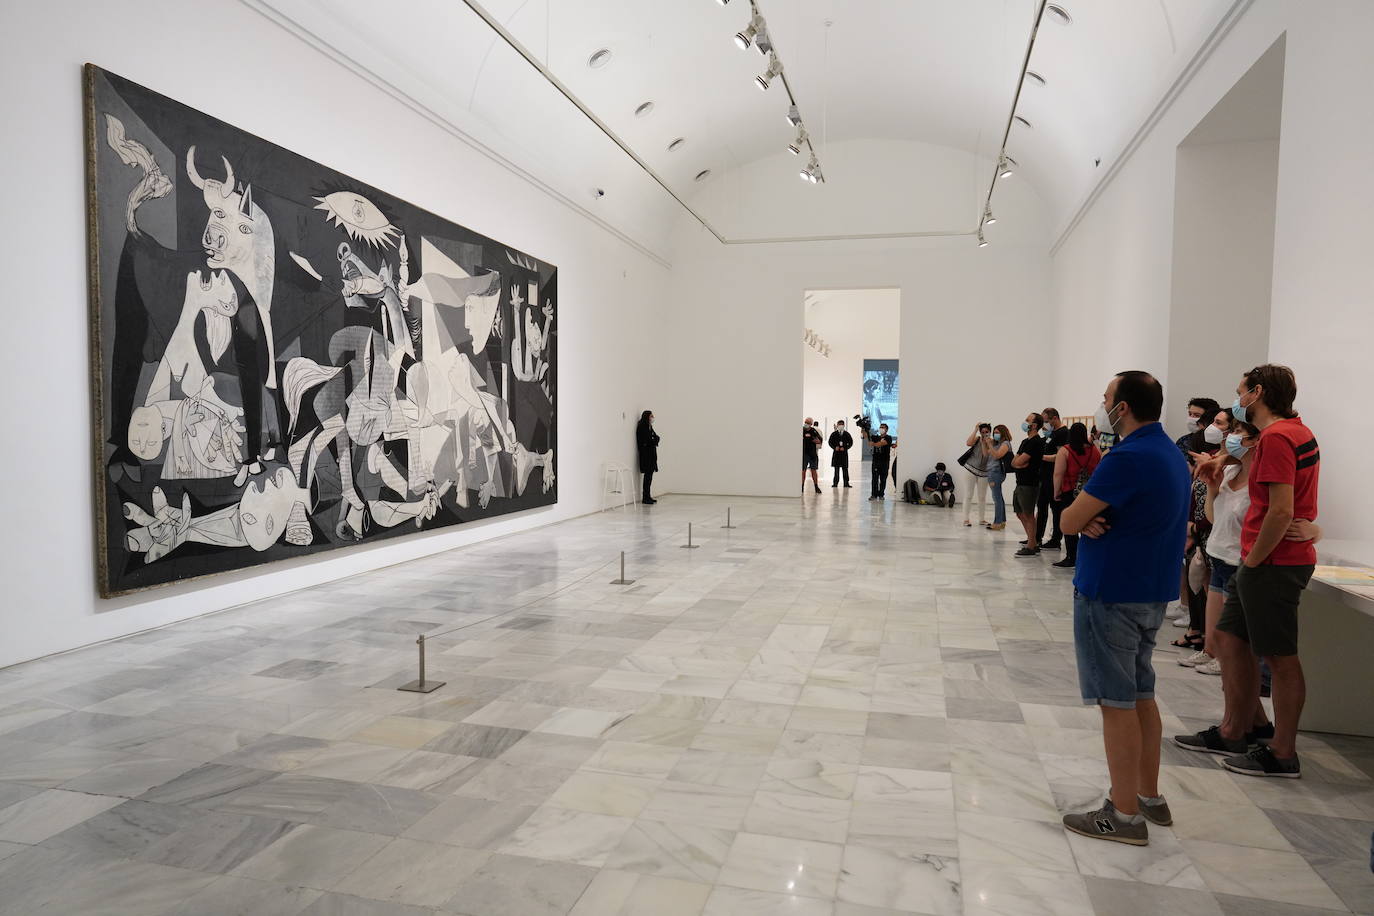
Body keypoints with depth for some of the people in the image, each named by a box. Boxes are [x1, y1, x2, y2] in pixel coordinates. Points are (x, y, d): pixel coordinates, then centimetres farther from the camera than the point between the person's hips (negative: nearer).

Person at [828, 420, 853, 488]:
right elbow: (830, 442, 8)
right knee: (836, 468, 2)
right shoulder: (834, 434, 7)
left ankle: (846, 483, -2)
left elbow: (850, 443, 5)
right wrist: (835, 447, -9)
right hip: (836, 453, 1)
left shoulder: (847, 434, 6)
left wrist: (845, 448, -9)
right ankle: (835, 483, 5)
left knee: (845, 468, -2)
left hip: (844, 453, 0)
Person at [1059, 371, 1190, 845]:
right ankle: (1150, 797, 29)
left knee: (1117, 702, -1)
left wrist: (1084, 518, 3)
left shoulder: (1128, 458, -21)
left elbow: (1068, 522, -19)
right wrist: (1092, 519, -7)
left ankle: (1125, 816, 8)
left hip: (1111, 594, -9)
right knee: (1141, 695, 18)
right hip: (1151, 591, 10)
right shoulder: (1171, 454, 11)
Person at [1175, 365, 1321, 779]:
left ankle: (1283, 755, 13)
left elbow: (1281, 513, -25)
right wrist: (1223, 459, 19)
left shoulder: (1276, 438, -18)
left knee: (1280, 657, 1)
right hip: (1259, 561, 10)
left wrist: (1254, 559, -13)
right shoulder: (1296, 430, 13)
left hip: (1274, 563, -10)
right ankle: (1233, 733, 25)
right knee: (1230, 640, 14)